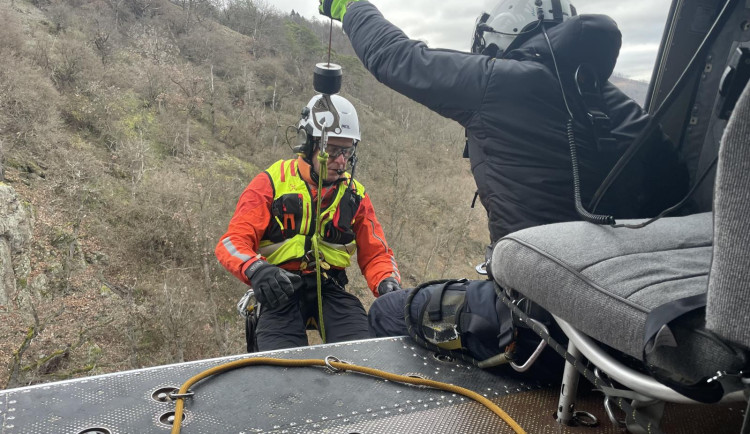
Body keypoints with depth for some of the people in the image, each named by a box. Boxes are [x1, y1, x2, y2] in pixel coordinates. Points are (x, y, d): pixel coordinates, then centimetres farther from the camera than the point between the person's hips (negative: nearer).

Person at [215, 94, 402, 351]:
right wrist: (256, 269, -32)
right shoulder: (271, 183, -2)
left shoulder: (354, 194, 9)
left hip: (330, 288, 3)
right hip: (280, 289, -3)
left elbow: (375, 254, 12)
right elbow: (233, 241, -9)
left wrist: (387, 284, -11)